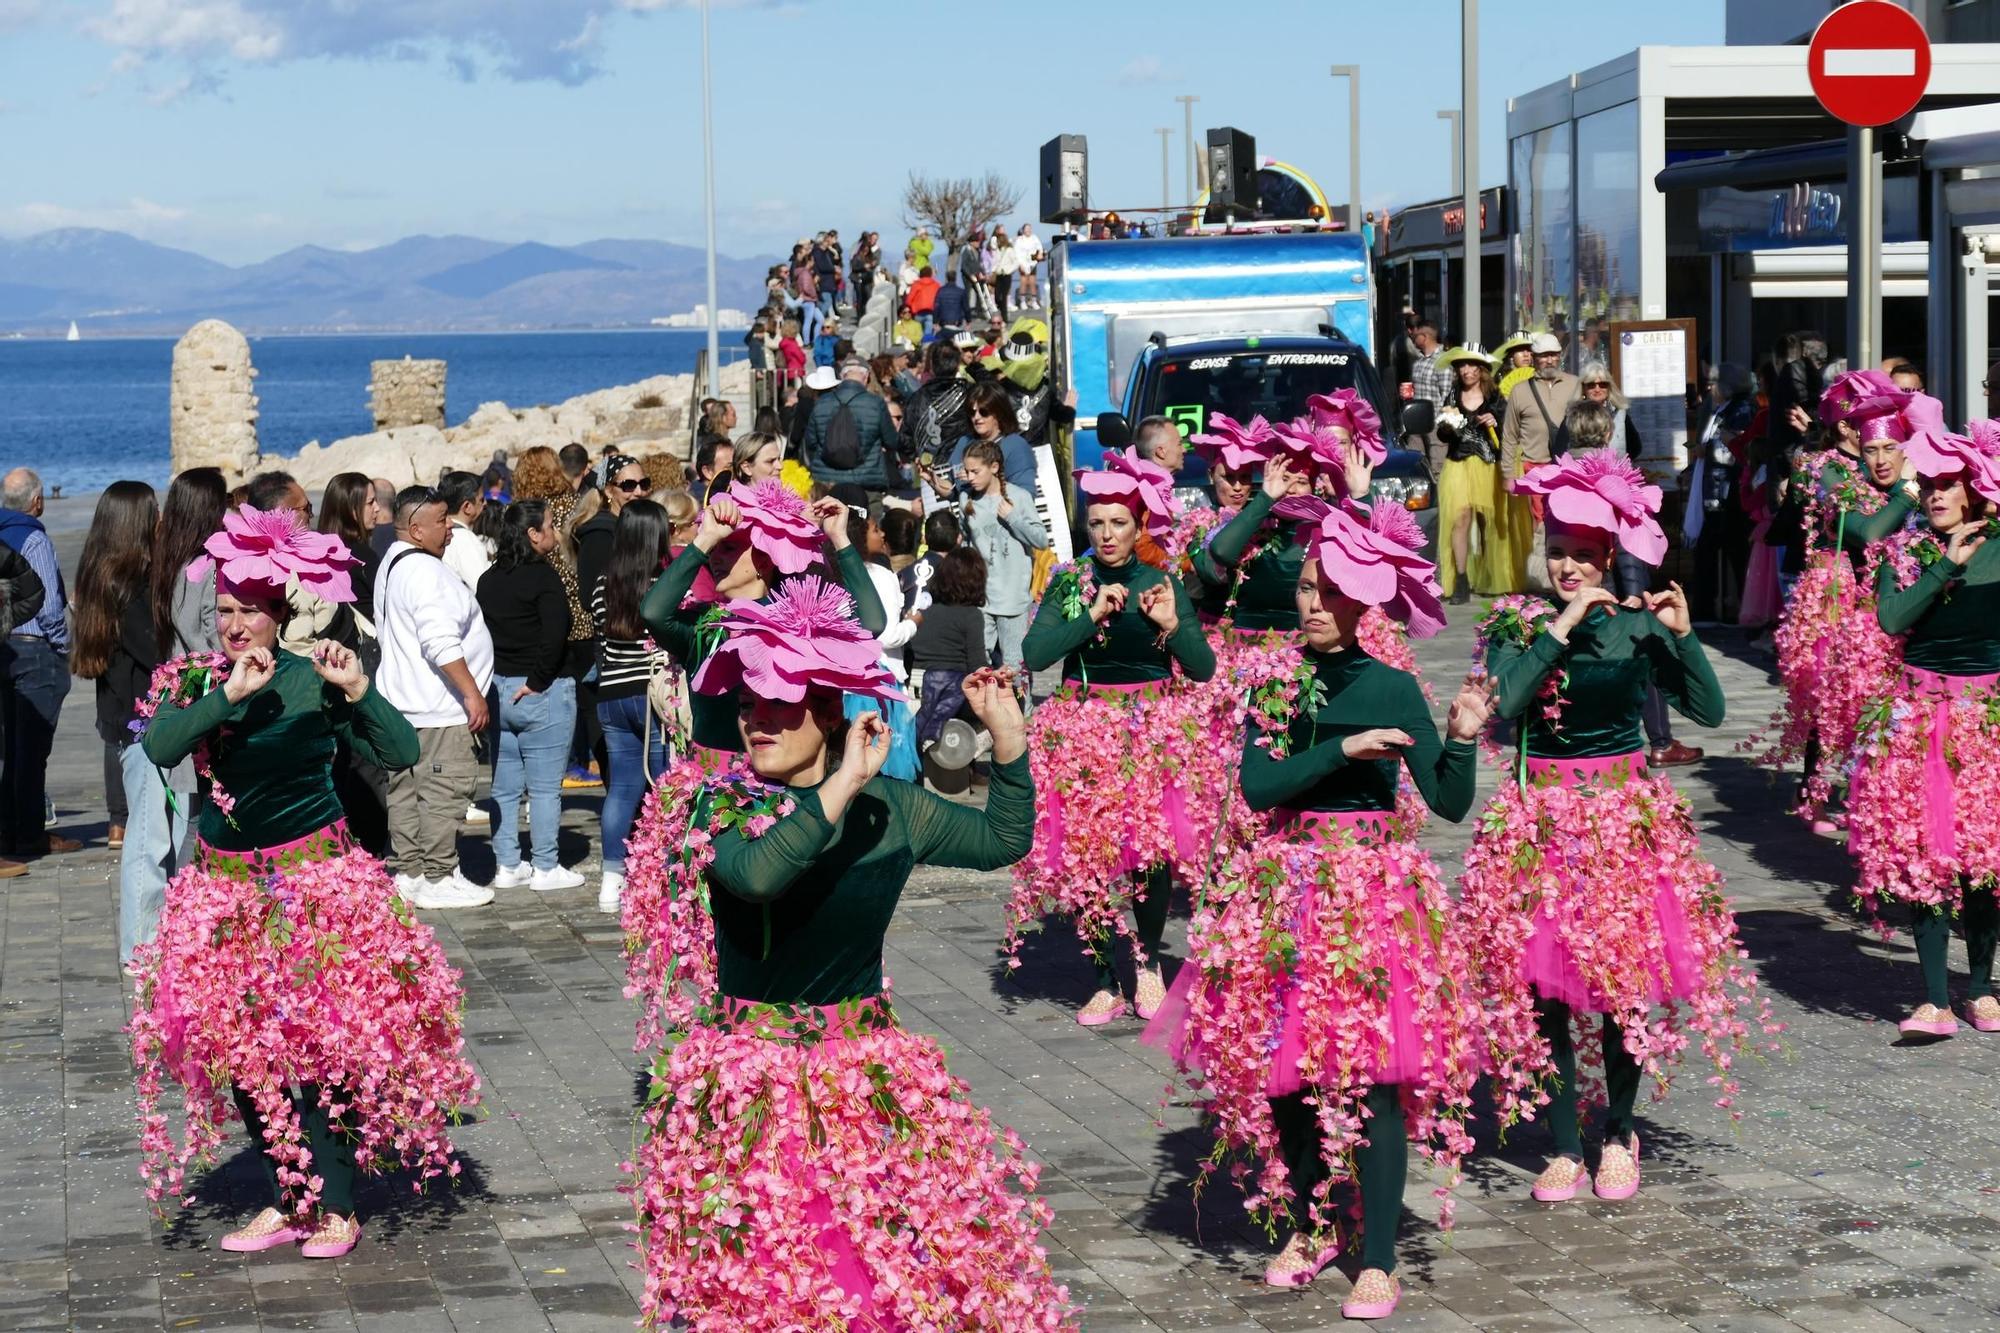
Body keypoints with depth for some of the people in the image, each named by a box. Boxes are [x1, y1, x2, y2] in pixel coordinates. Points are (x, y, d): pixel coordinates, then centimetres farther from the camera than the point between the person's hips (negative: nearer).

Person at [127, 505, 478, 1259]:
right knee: (242, 1047, 7)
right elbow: (158, 747, -19)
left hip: (317, 881, -4)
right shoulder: (196, 682, 1)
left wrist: (356, 688, -24)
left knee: (321, 1044, -4)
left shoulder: (314, 682, -7)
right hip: (226, 887, 4)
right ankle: (284, 1201, 18)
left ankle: (335, 1206, 6)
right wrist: (229, 695, -27)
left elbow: (401, 753, -12)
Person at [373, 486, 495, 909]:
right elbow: (441, 643, -25)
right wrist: (472, 694, -21)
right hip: (436, 708, -11)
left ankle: (412, 871, 18)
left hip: (402, 700, 11)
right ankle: (438, 879, -4)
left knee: (407, 790, 13)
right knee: (445, 790, -6)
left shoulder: (393, 565, 17)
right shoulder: (424, 571, -18)